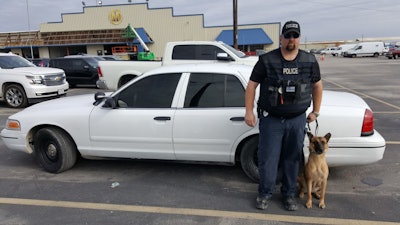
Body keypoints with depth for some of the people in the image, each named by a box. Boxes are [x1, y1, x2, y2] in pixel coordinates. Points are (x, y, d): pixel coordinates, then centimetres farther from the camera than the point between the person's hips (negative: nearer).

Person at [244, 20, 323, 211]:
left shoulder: (309, 61, 4)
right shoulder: (267, 60, -5)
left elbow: (317, 85, 15)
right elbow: (252, 85, -2)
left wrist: (316, 111, 13)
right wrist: (249, 111, -7)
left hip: (297, 120, 2)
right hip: (271, 119, -2)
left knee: (293, 159, 12)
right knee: (268, 158, 4)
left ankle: (289, 194, 30)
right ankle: (265, 193, 23)